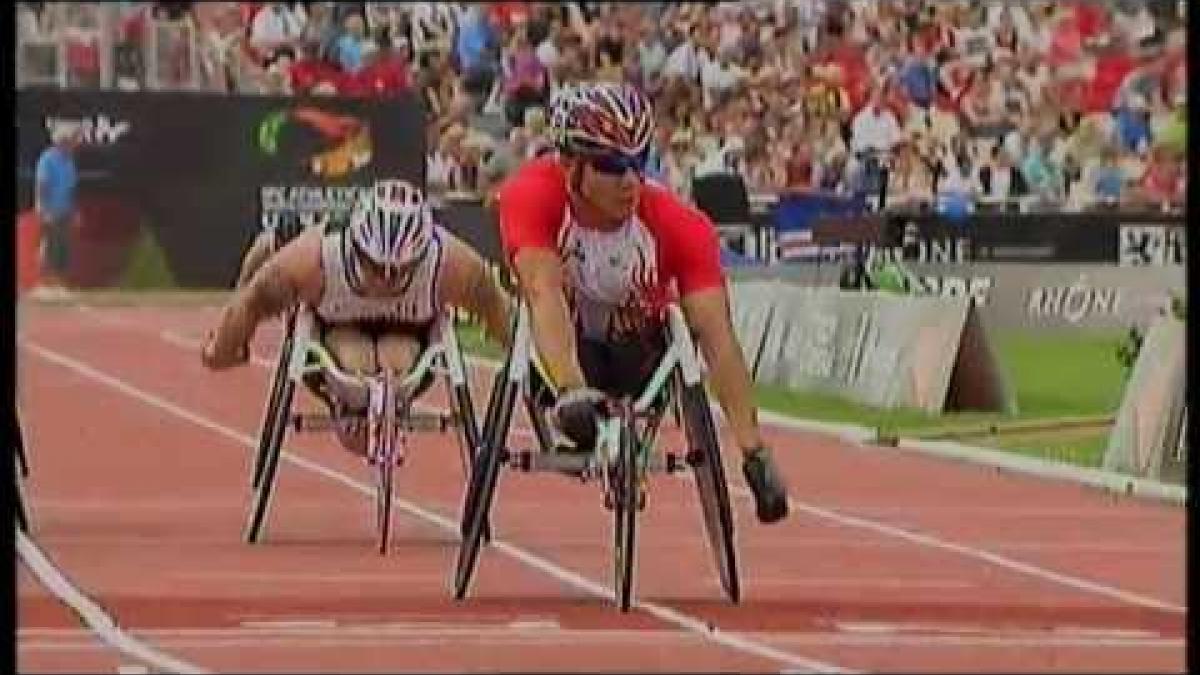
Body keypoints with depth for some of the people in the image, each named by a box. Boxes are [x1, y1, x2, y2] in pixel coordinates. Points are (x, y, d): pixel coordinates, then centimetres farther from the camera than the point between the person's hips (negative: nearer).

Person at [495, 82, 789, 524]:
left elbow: (718, 339, -36)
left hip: (638, 343, 4)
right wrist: (570, 391, -63)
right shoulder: (530, 198, -32)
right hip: (570, 348, -4)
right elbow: (544, 293, -45)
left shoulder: (681, 226, -31)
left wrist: (754, 451, -47)